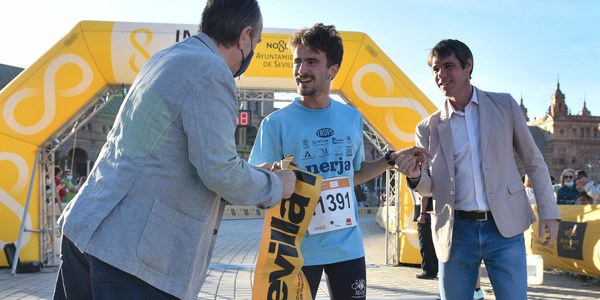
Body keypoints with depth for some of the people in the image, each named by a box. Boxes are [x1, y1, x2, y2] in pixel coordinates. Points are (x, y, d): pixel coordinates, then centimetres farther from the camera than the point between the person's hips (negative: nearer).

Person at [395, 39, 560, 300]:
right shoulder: (428, 128, 5)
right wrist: (416, 176, -17)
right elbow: (429, 187, 6)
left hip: (505, 227, -1)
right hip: (457, 231, 1)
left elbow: (534, 162, 8)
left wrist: (548, 212, 2)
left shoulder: (504, 105, 4)